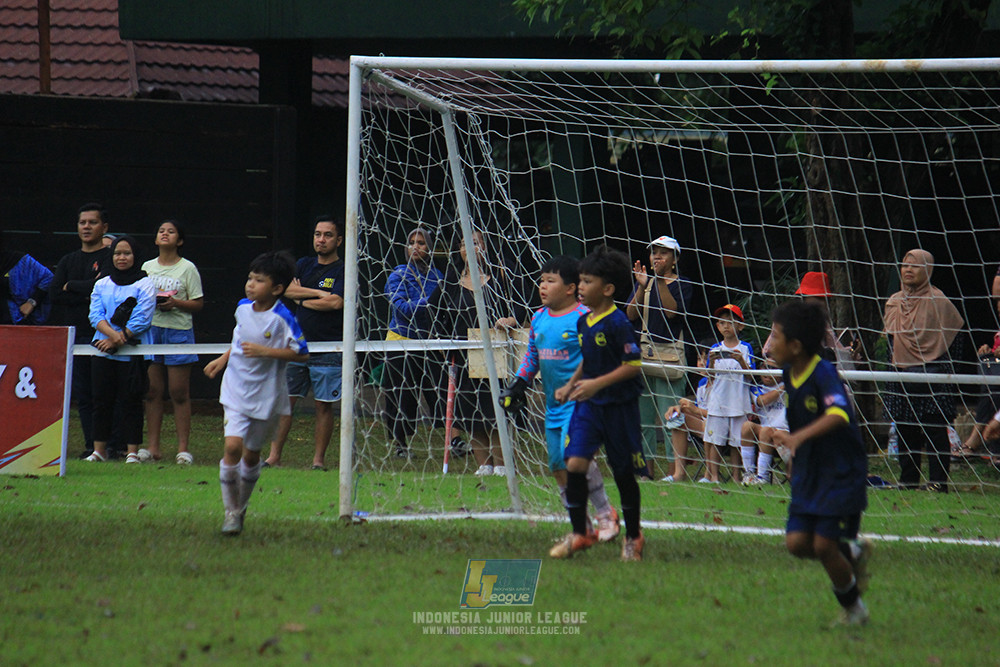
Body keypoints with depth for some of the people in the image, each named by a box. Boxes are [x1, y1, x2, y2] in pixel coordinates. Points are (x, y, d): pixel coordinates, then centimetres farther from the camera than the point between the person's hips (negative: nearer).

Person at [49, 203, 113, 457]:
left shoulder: (110, 257, 2)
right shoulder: (68, 260, 18)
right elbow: (54, 294, 6)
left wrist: (71, 286, -2)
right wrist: (87, 295, -6)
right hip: (75, 335, 5)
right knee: (83, 395, 4)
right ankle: (91, 444, 7)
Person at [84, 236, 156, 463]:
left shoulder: (144, 285, 0)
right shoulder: (102, 285, 13)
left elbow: (141, 320, -8)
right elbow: (96, 315, 3)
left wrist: (117, 341, -13)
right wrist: (112, 333, -17)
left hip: (132, 353, -4)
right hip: (102, 351, 4)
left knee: (131, 401, -3)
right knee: (101, 400, 5)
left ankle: (132, 451, 0)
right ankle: (99, 449, 11)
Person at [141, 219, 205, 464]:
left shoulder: (187, 268, 2)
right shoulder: (147, 267, 14)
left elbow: (198, 304, 0)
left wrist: (176, 303, -16)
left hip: (179, 331, -4)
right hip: (151, 330, 4)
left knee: (179, 393, -4)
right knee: (153, 391, 3)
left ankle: (183, 448, -2)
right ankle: (153, 446, 7)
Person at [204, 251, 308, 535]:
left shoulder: (282, 318, -17)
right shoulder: (243, 308, 1)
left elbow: (301, 354, -17)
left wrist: (264, 351, -24)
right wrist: (223, 358, 17)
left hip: (266, 396, -3)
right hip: (236, 391, 3)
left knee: (252, 454, 11)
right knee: (232, 447, -14)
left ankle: (241, 506, 33)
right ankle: (231, 511, -3)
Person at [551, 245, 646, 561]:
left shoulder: (618, 324, -16)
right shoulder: (583, 323, 7)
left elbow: (634, 365, -18)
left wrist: (597, 383, -23)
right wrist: (570, 385, 10)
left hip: (618, 407, -6)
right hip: (588, 405, 6)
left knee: (624, 474, 6)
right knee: (574, 464, -9)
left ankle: (633, 538, 23)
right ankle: (579, 533, 1)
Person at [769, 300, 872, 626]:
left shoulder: (823, 373, -21)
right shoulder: (789, 374, 4)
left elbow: (838, 415, -39)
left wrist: (798, 437, -49)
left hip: (841, 474, -8)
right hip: (808, 473, 8)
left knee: (824, 545, -9)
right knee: (797, 543, -4)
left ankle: (853, 608, 13)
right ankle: (853, 553, 21)